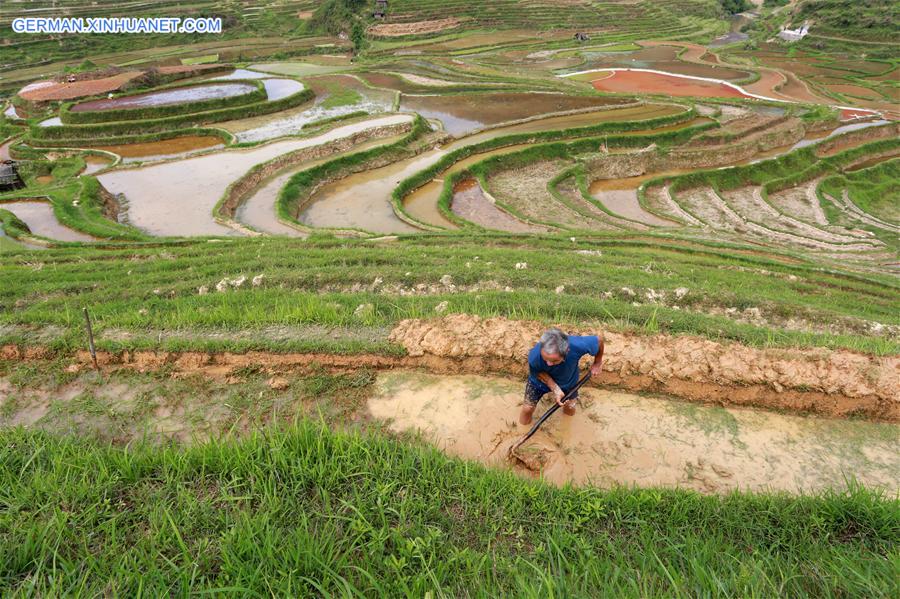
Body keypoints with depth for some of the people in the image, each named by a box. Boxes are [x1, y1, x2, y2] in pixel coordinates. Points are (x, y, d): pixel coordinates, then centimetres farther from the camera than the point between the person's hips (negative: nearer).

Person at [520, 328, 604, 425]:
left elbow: (599, 340, -23)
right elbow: (539, 373, -20)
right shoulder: (534, 356, -45)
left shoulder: (578, 345, -46)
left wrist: (597, 364, -7)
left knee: (570, 410, 19)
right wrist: (555, 388, -29)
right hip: (541, 380, -1)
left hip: (568, 381, 2)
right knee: (527, 409, 5)